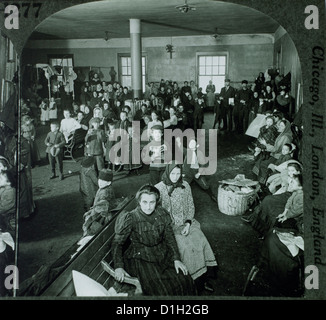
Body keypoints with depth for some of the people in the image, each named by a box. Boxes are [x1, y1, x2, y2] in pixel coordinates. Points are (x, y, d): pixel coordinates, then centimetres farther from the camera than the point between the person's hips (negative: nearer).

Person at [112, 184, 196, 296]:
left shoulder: (162, 214, -2)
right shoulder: (131, 218, -14)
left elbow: (170, 237, 6)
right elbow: (117, 243, -8)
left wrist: (176, 259, -3)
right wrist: (118, 267, -18)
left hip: (163, 255, 4)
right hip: (141, 258, -4)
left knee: (185, 281, -11)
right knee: (160, 291, -21)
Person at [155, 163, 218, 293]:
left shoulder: (185, 186, 6)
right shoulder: (159, 188, -5)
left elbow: (191, 206, 8)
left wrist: (188, 224, -7)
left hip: (187, 222, 4)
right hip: (169, 225, -4)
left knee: (201, 241, -20)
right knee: (186, 246, -23)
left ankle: (204, 276, -10)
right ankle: (199, 281, -11)